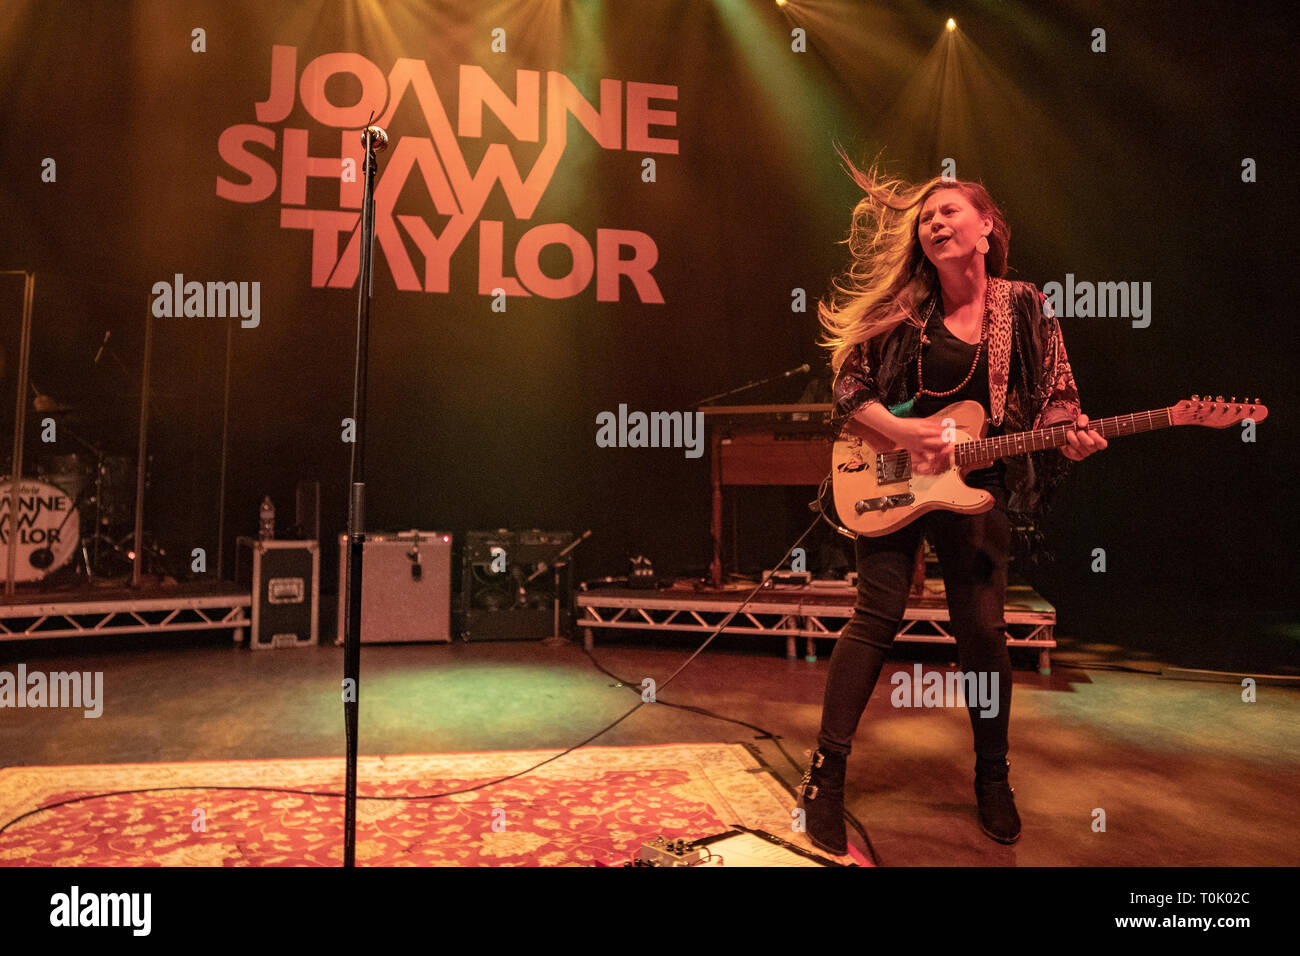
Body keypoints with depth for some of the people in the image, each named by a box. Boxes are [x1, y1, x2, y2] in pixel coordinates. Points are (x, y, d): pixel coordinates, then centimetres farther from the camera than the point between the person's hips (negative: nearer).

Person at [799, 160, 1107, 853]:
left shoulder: (1024, 307, 2)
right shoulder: (901, 306, -1)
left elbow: (1055, 401, 6)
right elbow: (849, 384, -2)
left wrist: (1073, 438, -16)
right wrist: (901, 431, -17)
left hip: (976, 484, 1)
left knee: (982, 628, 2)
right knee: (877, 616, -7)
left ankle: (993, 778, 25)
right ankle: (827, 775, 3)